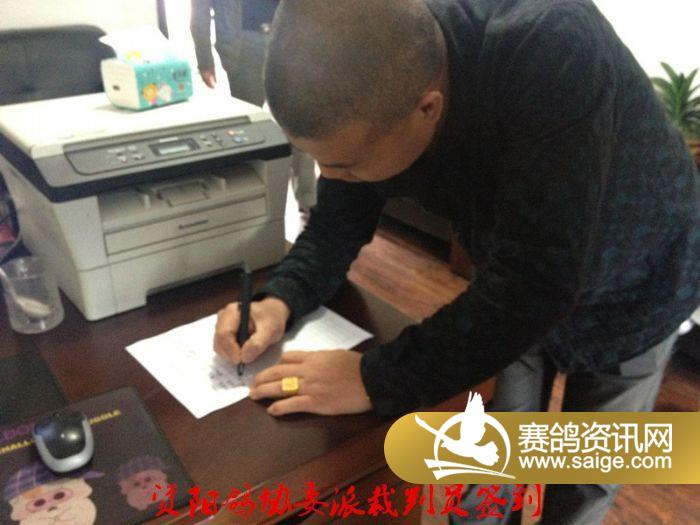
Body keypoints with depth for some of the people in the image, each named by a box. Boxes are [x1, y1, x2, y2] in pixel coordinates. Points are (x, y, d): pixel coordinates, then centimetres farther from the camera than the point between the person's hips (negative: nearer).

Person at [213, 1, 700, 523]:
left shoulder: (554, 53, -41)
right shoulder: (371, 99, -23)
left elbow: (535, 283, -42)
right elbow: (338, 222, -8)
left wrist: (377, 379, -38)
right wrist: (281, 301, -25)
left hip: (626, 292, -3)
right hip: (509, 289, 4)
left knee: (586, 479, 16)